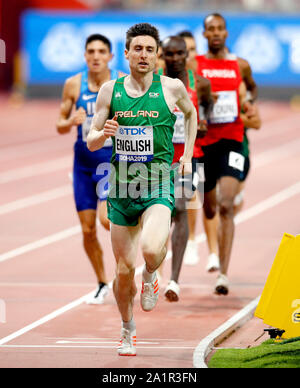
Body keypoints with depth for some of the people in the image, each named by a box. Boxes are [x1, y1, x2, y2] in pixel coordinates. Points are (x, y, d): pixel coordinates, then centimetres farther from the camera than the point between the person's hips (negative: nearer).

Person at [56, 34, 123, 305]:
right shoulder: (74, 85, -1)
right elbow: (60, 126, 6)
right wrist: (72, 122, -16)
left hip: (115, 160, -3)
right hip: (84, 162, 3)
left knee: (106, 218, -23)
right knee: (88, 229, 3)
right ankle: (102, 284, 21)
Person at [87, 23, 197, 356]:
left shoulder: (172, 88, -1)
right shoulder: (110, 90, 3)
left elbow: (191, 113, 22)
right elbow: (90, 143, 7)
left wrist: (187, 156, 15)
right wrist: (103, 134, -16)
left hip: (158, 188, -2)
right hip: (121, 189, 2)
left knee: (151, 249, -29)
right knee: (124, 269, 6)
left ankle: (150, 277, 8)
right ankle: (127, 329, 31)